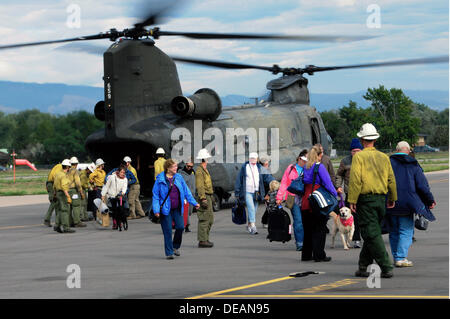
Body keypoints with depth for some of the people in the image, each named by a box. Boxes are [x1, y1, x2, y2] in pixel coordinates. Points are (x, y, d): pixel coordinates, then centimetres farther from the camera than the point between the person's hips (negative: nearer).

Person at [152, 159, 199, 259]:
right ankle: (169, 253, 8)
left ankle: (176, 247, 18)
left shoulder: (179, 178, 7)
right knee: (168, 231, -2)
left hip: (177, 209, 3)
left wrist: (194, 203, 8)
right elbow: (155, 196, -4)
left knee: (180, 227, -7)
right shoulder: (160, 180, -5)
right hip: (165, 209, -3)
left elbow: (186, 191, 13)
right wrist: (156, 210, -12)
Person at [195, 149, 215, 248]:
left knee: (210, 219, 14)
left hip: (208, 197, 10)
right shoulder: (199, 171, -13)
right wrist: (203, 199, -25)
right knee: (204, 219, -9)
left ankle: (205, 239, 20)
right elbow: (200, 186, -20)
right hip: (204, 196, -10)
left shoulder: (205, 170, 19)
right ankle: (202, 241, -8)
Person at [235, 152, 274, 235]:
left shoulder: (259, 167, 8)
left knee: (254, 209, 9)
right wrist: (237, 192, 4)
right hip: (247, 192, -4)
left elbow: (266, 176, 2)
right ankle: (253, 226, -23)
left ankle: (249, 225, 24)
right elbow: (239, 180, 3)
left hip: (256, 193, 4)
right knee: (251, 208, -18)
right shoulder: (244, 167, -1)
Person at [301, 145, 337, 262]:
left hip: (305, 201, 7)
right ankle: (319, 255, 0)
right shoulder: (320, 166, -9)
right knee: (319, 229, 0)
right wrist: (335, 193, -3)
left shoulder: (306, 168, 10)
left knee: (308, 229, 14)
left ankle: (306, 254, 19)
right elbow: (327, 183, -12)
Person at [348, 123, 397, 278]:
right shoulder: (384, 157, 8)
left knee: (372, 235, -5)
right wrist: (392, 198, 22)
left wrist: (352, 200, -13)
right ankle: (363, 267, 21)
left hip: (366, 200, -6)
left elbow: (355, 179, -16)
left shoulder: (359, 156, -9)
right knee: (371, 233, 15)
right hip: (381, 200, 6)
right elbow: (391, 179, 11)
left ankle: (386, 267, -12)